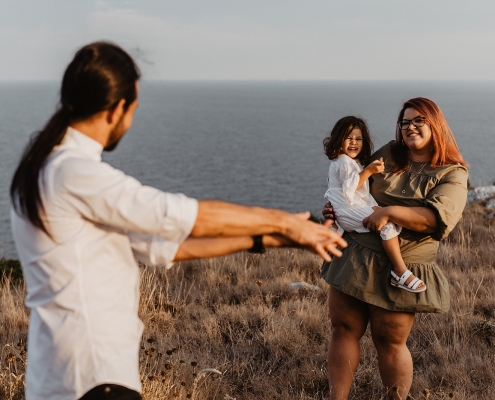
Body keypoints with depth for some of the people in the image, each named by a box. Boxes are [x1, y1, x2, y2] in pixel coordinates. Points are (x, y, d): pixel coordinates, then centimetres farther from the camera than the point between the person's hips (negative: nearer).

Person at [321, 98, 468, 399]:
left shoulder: (452, 174, -5)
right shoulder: (388, 155, 7)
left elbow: (438, 218, -21)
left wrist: (389, 212, -29)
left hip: (399, 270, -4)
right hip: (354, 258, 4)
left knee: (389, 341, 4)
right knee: (344, 329, 5)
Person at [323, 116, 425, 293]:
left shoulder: (353, 162, 25)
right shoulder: (345, 162, -8)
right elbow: (351, 187, -19)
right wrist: (368, 170, -21)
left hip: (355, 208, 11)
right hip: (349, 210, -11)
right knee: (387, 223, -26)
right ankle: (400, 271, -28)